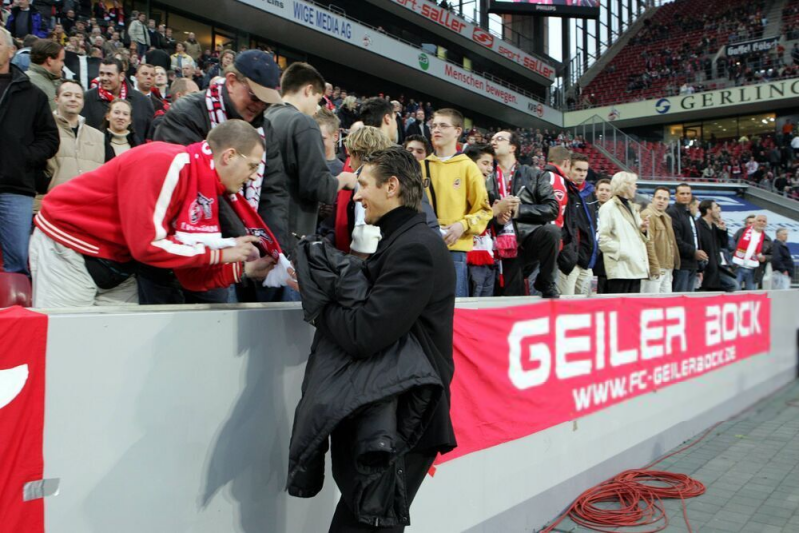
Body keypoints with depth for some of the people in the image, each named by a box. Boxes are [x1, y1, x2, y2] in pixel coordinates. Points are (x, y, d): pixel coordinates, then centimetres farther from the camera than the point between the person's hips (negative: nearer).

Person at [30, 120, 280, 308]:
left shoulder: (207, 189, -1)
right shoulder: (167, 165, -25)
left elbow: (191, 275, 2)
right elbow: (146, 245, -28)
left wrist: (244, 268, -10)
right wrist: (218, 254, -21)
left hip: (118, 261, 8)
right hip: (67, 250, -7)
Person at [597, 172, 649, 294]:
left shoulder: (632, 207, 23)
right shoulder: (608, 208, -4)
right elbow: (603, 238, -14)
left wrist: (643, 230, 7)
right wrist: (621, 251, -18)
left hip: (635, 267, 8)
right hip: (620, 267, -8)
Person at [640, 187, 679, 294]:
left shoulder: (667, 217, 20)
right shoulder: (648, 215, -10)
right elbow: (648, 243, -17)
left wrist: (672, 266, 18)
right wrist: (654, 268, -19)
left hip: (667, 269, 9)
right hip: (655, 269, -9)